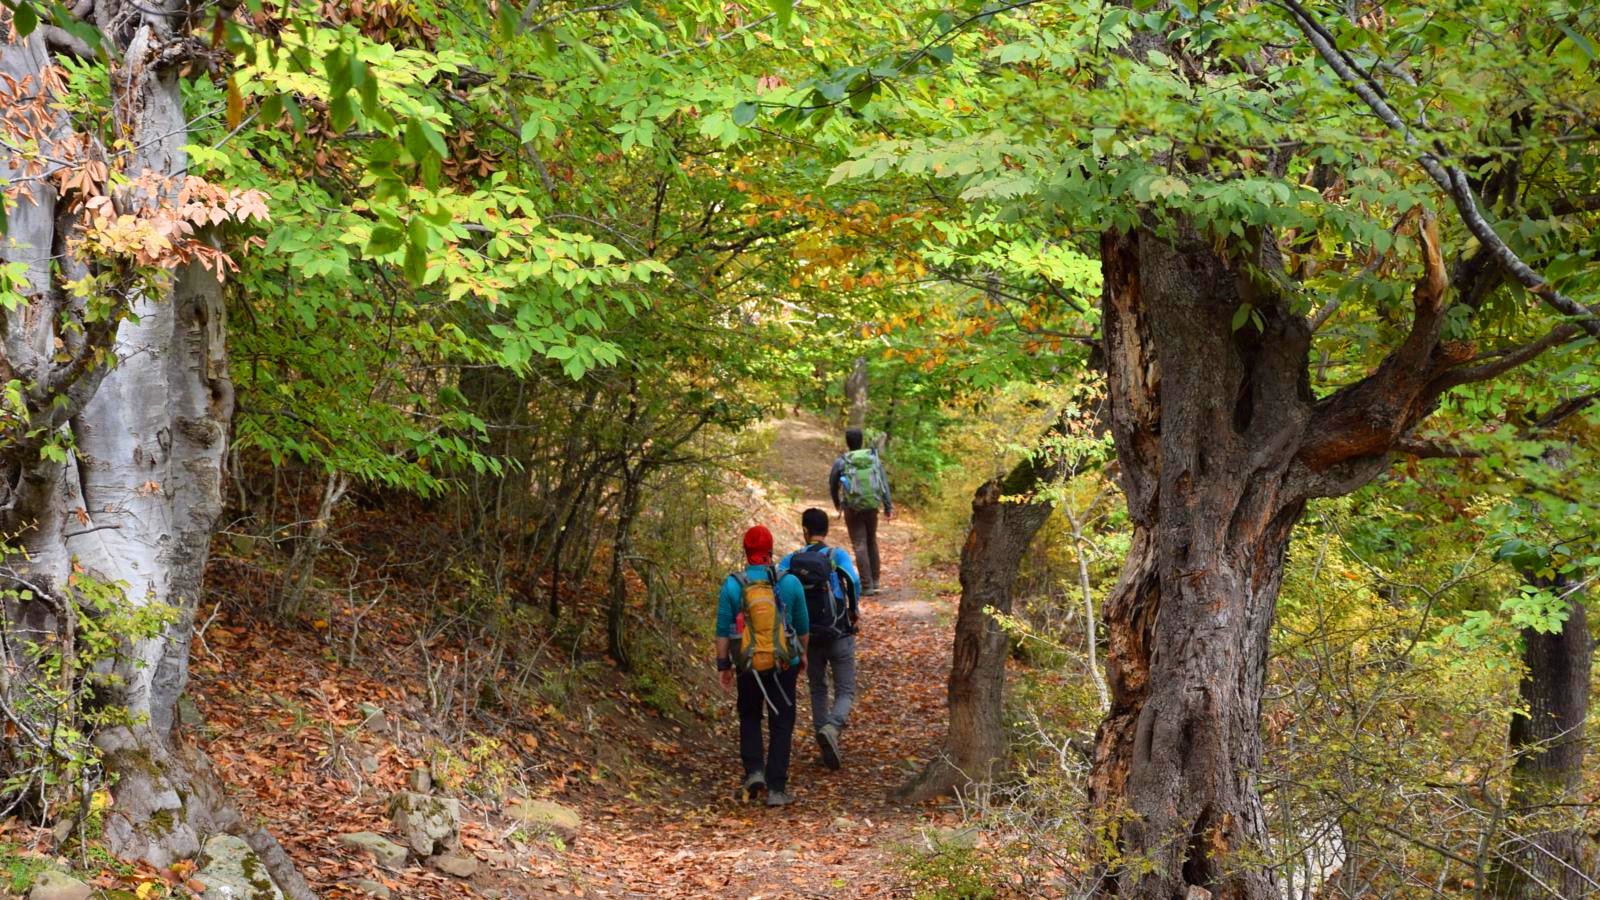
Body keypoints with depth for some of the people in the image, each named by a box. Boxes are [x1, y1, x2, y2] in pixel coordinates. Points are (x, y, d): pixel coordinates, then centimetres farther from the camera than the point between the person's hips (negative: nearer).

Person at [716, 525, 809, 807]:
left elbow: (723, 630, -5)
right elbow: (803, 627, 5)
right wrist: (803, 655, 20)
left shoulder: (732, 585, -7)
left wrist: (723, 665, 5)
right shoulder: (790, 583, -5)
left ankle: (754, 772, 3)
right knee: (781, 725, 8)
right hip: (784, 665, 0)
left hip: (748, 666, 0)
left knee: (749, 718, 20)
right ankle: (776, 789, 5)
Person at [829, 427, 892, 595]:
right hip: (872, 506, 3)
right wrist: (888, 506, 2)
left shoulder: (841, 462, -4)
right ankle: (875, 580, 26)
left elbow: (833, 485, 7)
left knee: (859, 545, 0)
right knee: (871, 542, 20)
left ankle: (867, 586, -4)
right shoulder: (873, 458, 2)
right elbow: (884, 483, -1)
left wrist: (837, 503, 26)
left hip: (853, 508, -3)